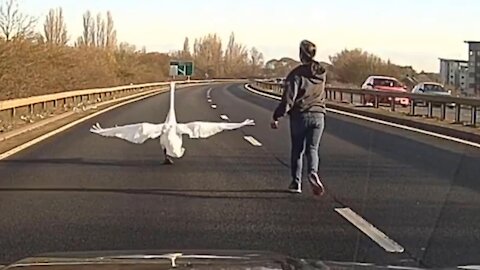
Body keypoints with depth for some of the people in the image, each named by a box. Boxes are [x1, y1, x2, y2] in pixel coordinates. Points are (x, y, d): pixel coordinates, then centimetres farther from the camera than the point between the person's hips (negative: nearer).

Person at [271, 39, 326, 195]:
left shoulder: (296, 74, -11)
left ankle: (296, 183, 13)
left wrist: (277, 117, -12)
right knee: (312, 149, 6)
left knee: (297, 150, 10)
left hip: (300, 115, -3)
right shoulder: (322, 73, 5)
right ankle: (313, 173, -21)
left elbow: (288, 98, -16)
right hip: (318, 115, 3)